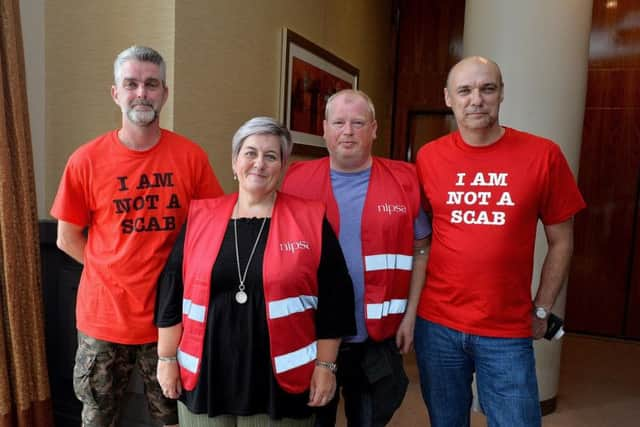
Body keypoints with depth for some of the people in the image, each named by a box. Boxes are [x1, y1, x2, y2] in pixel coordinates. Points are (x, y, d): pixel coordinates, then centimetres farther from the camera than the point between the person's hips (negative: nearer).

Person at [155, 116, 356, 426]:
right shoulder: (201, 217, 1)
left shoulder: (311, 221, -5)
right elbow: (172, 293, 5)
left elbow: (333, 301, -3)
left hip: (282, 381, -1)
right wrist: (167, 359, 6)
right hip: (206, 376, 2)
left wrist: (325, 365, -3)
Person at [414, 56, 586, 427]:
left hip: (508, 331, -1)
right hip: (436, 324, 2)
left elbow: (561, 242, 2)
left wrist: (541, 310, 1)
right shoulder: (428, 157, -1)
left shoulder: (543, 155, -6)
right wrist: (412, 303, 2)